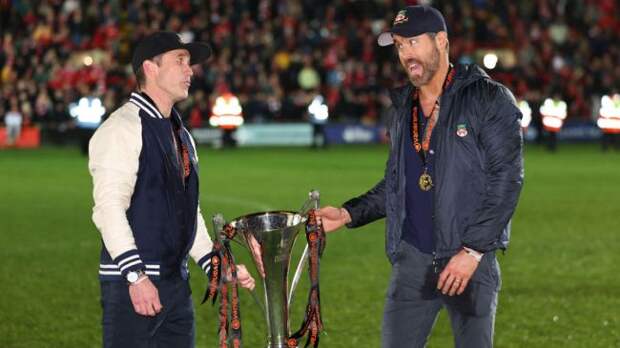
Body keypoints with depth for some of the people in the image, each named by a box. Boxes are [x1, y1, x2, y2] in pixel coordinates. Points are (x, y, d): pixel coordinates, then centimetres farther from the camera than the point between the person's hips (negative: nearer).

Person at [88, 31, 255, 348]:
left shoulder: (181, 135, 20)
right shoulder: (123, 127, -8)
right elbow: (109, 206, -17)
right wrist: (136, 276, -24)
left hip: (176, 285, 9)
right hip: (132, 285, -8)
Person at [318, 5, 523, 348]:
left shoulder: (489, 99, -5)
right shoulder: (401, 109, 14)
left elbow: (506, 179, -10)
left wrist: (473, 251, -16)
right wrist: (348, 213, 8)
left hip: (472, 259, -5)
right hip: (412, 257, 5)